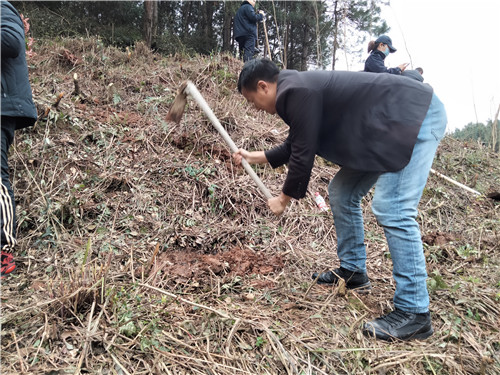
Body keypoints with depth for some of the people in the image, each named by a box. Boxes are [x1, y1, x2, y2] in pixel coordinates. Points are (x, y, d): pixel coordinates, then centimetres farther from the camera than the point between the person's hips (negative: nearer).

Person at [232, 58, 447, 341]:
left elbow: (303, 154, -17)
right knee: (342, 193, 11)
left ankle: (413, 313, -9)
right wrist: (254, 156, 26)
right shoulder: (298, 88, 11)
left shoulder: (296, 92, -21)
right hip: (388, 127, 11)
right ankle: (353, 272, 22)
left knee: (392, 209, -19)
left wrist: (284, 199, -2)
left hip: (416, 116, -10)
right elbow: (296, 145, 21)